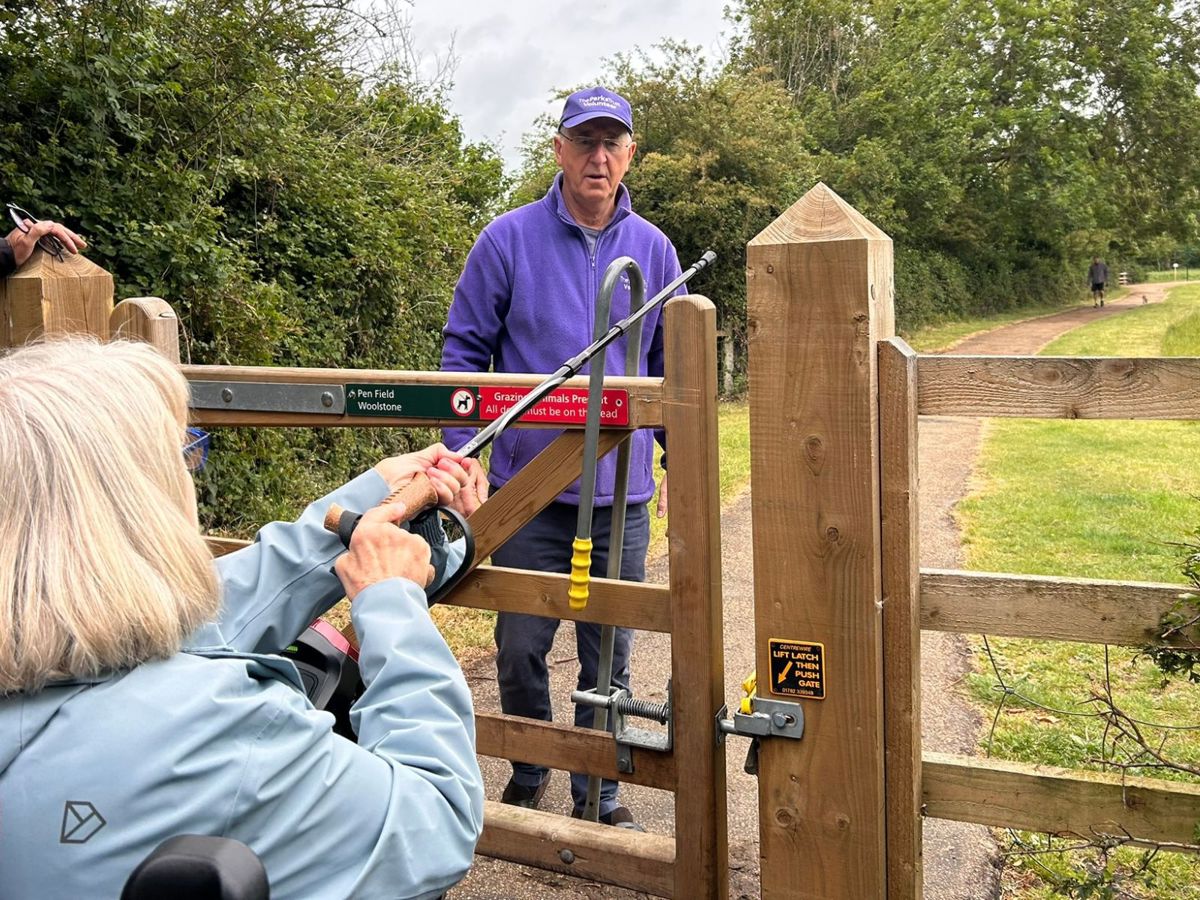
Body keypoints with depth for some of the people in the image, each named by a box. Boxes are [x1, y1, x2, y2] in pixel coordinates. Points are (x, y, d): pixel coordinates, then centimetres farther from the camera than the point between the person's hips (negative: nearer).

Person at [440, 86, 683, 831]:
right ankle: (529, 775, 33)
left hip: (622, 493, 2)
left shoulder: (653, 250, 5)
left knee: (610, 654, 10)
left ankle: (598, 792, 27)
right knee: (521, 645, 8)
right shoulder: (509, 240, -3)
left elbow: (671, 366, 13)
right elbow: (465, 350, 1)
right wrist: (460, 454, -5)